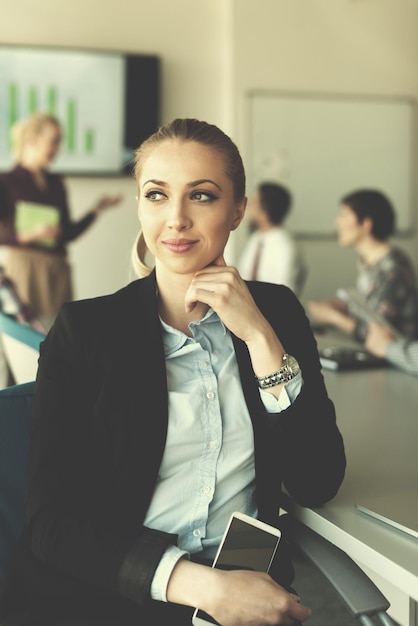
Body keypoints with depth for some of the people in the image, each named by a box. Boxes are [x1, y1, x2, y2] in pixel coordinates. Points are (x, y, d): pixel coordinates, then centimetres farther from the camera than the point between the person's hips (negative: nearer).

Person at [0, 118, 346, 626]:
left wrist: (259, 337, -9)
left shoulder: (278, 312, 8)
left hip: (247, 582, 2)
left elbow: (318, 484, 0)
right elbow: (52, 519, -8)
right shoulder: (82, 330, 0)